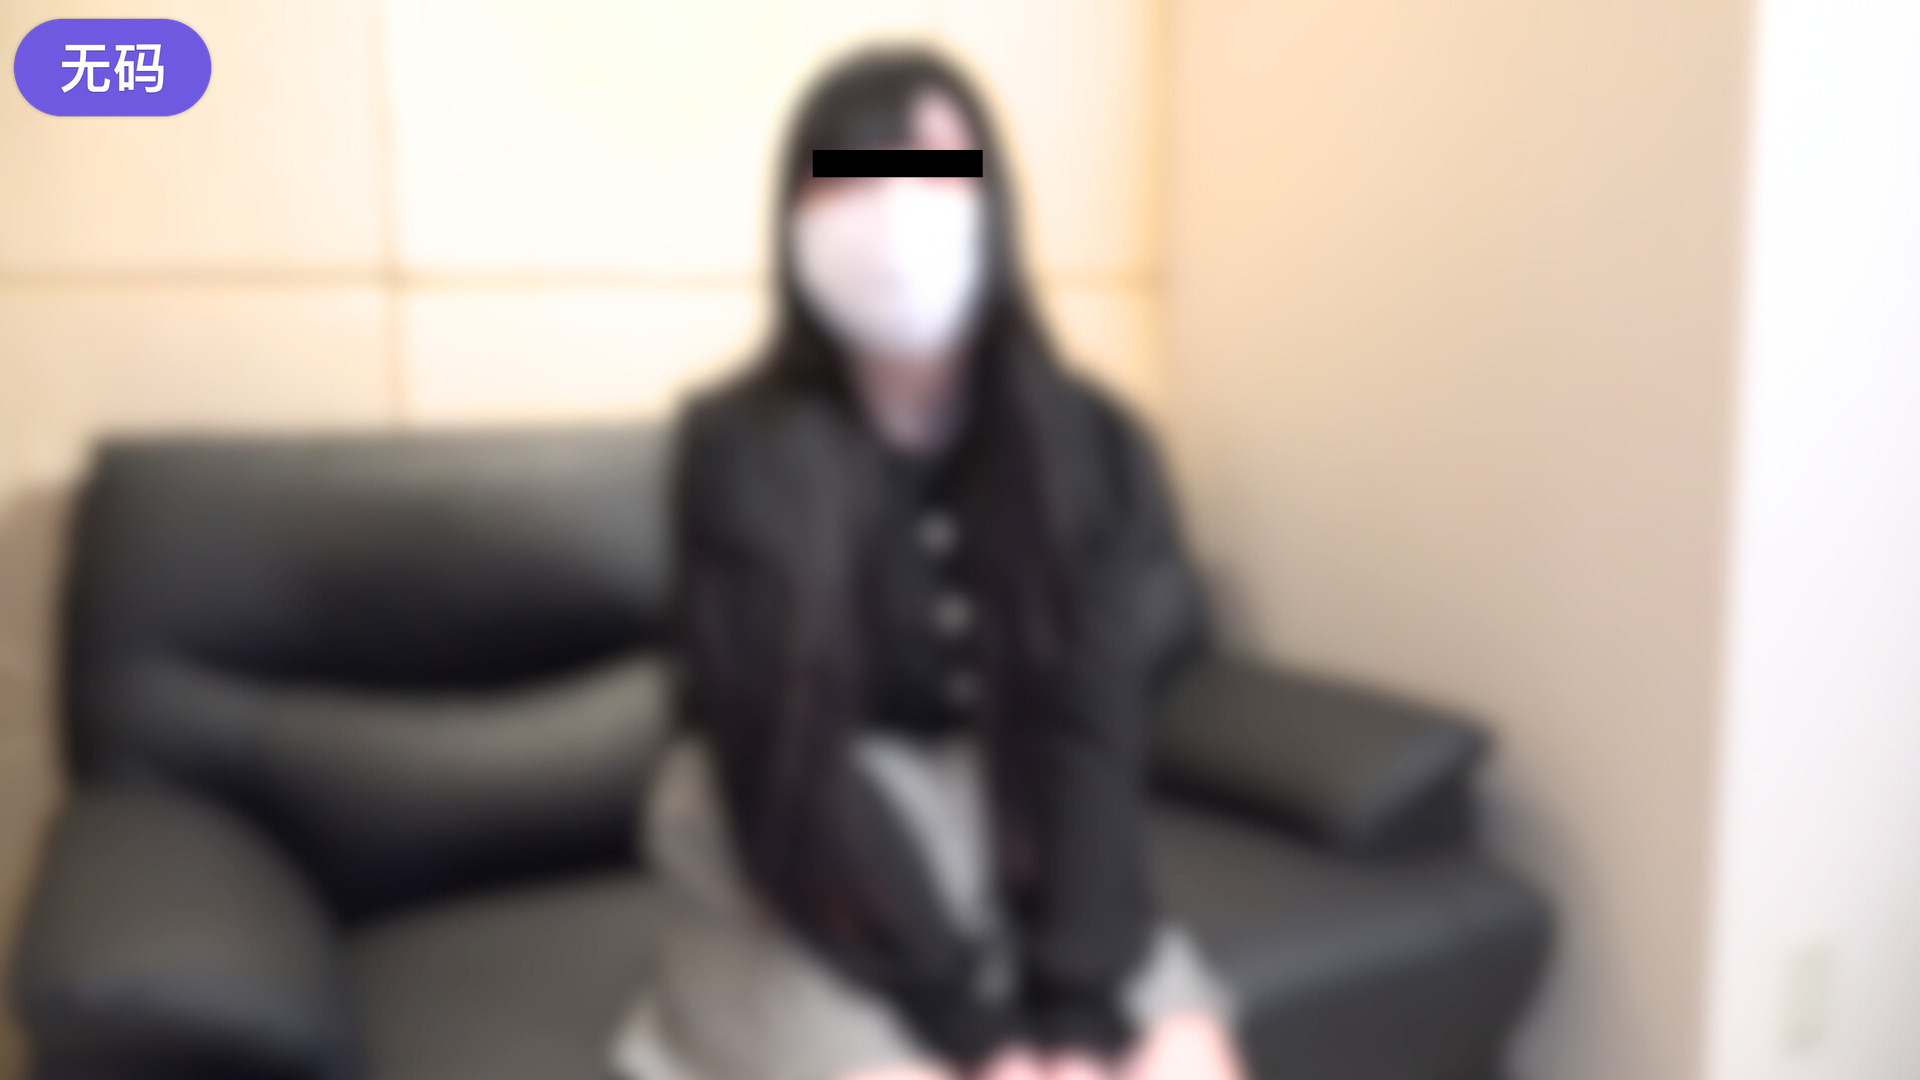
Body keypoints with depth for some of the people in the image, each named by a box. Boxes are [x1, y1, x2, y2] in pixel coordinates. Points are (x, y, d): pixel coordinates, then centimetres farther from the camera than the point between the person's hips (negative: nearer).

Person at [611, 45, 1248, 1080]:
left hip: (1022, 857, 3)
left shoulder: (1087, 442, -6)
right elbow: (785, 769, -18)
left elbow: (1093, 732, -10)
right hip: (803, 889, -2)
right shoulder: (741, 447, -15)